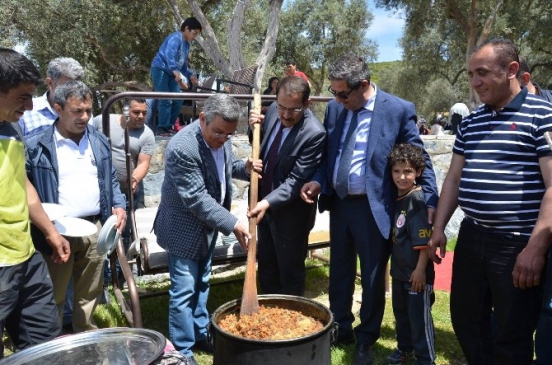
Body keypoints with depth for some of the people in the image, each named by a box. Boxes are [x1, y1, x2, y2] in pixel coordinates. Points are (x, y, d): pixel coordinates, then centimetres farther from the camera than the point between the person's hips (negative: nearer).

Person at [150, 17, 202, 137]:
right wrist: (176, 72, -44)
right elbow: (169, 55, -31)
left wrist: (189, 76, 18)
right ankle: (161, 128, -9)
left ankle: (168, 126, 10)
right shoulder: (175, 38, -14)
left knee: (178, 100, 2)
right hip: (160, 69, -9)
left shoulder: (187, 44, 13)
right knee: (165, 100, -15)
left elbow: (183, 63, 24)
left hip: (172, 73, 9)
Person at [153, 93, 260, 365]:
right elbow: (196, 199, -29)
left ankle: (200, 334, 36)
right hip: (184, 228, -8)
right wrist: (233, 224, -29)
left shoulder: (220, 137, -4)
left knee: (201, 284, 20)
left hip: (208, 225, 8)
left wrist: (245, 168, -7)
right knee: (184, 291, 2)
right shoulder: (182, 148, -29)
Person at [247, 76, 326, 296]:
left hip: (290, 213, -7)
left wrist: (268, 202, -31)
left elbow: (297, 180, -24)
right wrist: (256, 127, -7)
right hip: (265, 203, 7)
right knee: (266, 266, 23)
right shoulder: (274, 112, -4)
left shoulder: (314, 133, -25)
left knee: (290, 272, 12)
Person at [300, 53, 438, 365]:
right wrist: (318, 181, -5)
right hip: (339, 203, 5)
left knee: (372, 277, 10)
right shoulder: (335, 107, 4)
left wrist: (430, 200, -11)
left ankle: (366, 340, 30)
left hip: (373, 207, -5)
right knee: (339, 272, 18)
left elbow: (420, 159, -4)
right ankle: (341, 329, 39)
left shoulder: (399, 110, -11)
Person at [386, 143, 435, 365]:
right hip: (399, 270, 8)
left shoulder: (418, 199, -18)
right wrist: (396, 266, 14)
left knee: (419, 317, 4)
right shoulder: (396, 198, 6)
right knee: (401, 313, 21)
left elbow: (424, 241, -21)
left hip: (416, 272, -8)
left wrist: (420, 269, -21)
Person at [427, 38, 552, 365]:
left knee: (512, 337, 9)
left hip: (517, 244, -6)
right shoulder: (471, 122, 10)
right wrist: (439, 228, 10)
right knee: (466, 321, 17)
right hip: (471, 238, 6)